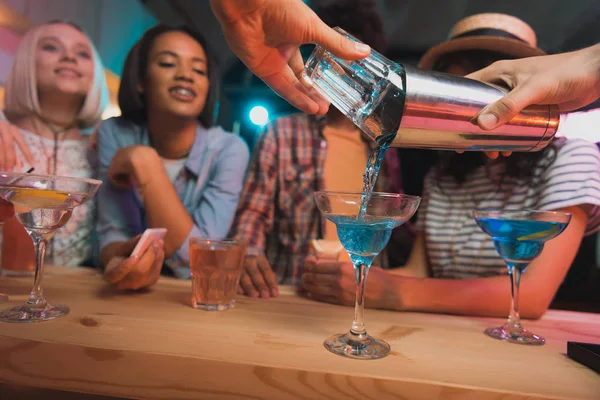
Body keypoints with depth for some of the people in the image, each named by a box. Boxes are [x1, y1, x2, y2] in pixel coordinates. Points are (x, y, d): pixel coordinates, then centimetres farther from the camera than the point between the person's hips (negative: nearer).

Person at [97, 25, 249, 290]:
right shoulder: (114, 134, -6)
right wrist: (122, 263, -30)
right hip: (134, 291, 1)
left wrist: (143, 162, -22)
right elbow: (112, 233, -9)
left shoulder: (229, 150, -14)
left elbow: (195, 261, -19)